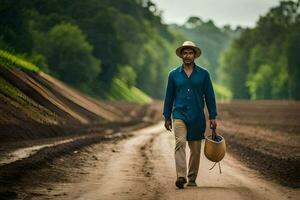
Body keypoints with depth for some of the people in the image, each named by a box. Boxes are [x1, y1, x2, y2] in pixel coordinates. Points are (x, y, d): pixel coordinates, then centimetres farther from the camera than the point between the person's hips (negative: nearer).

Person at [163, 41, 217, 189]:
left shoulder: (203, 74, 4)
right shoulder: (174, 74, 6)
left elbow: (209, 96, 5)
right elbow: (169, 97, 10)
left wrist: (213, 117, 1)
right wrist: (167, 117, 7)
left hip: (197, 117, 1)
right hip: (179, 115, -1)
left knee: (195, 149, 6)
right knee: (180, 143, -19)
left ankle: (192, 178, 19)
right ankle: (180, 177, -28)